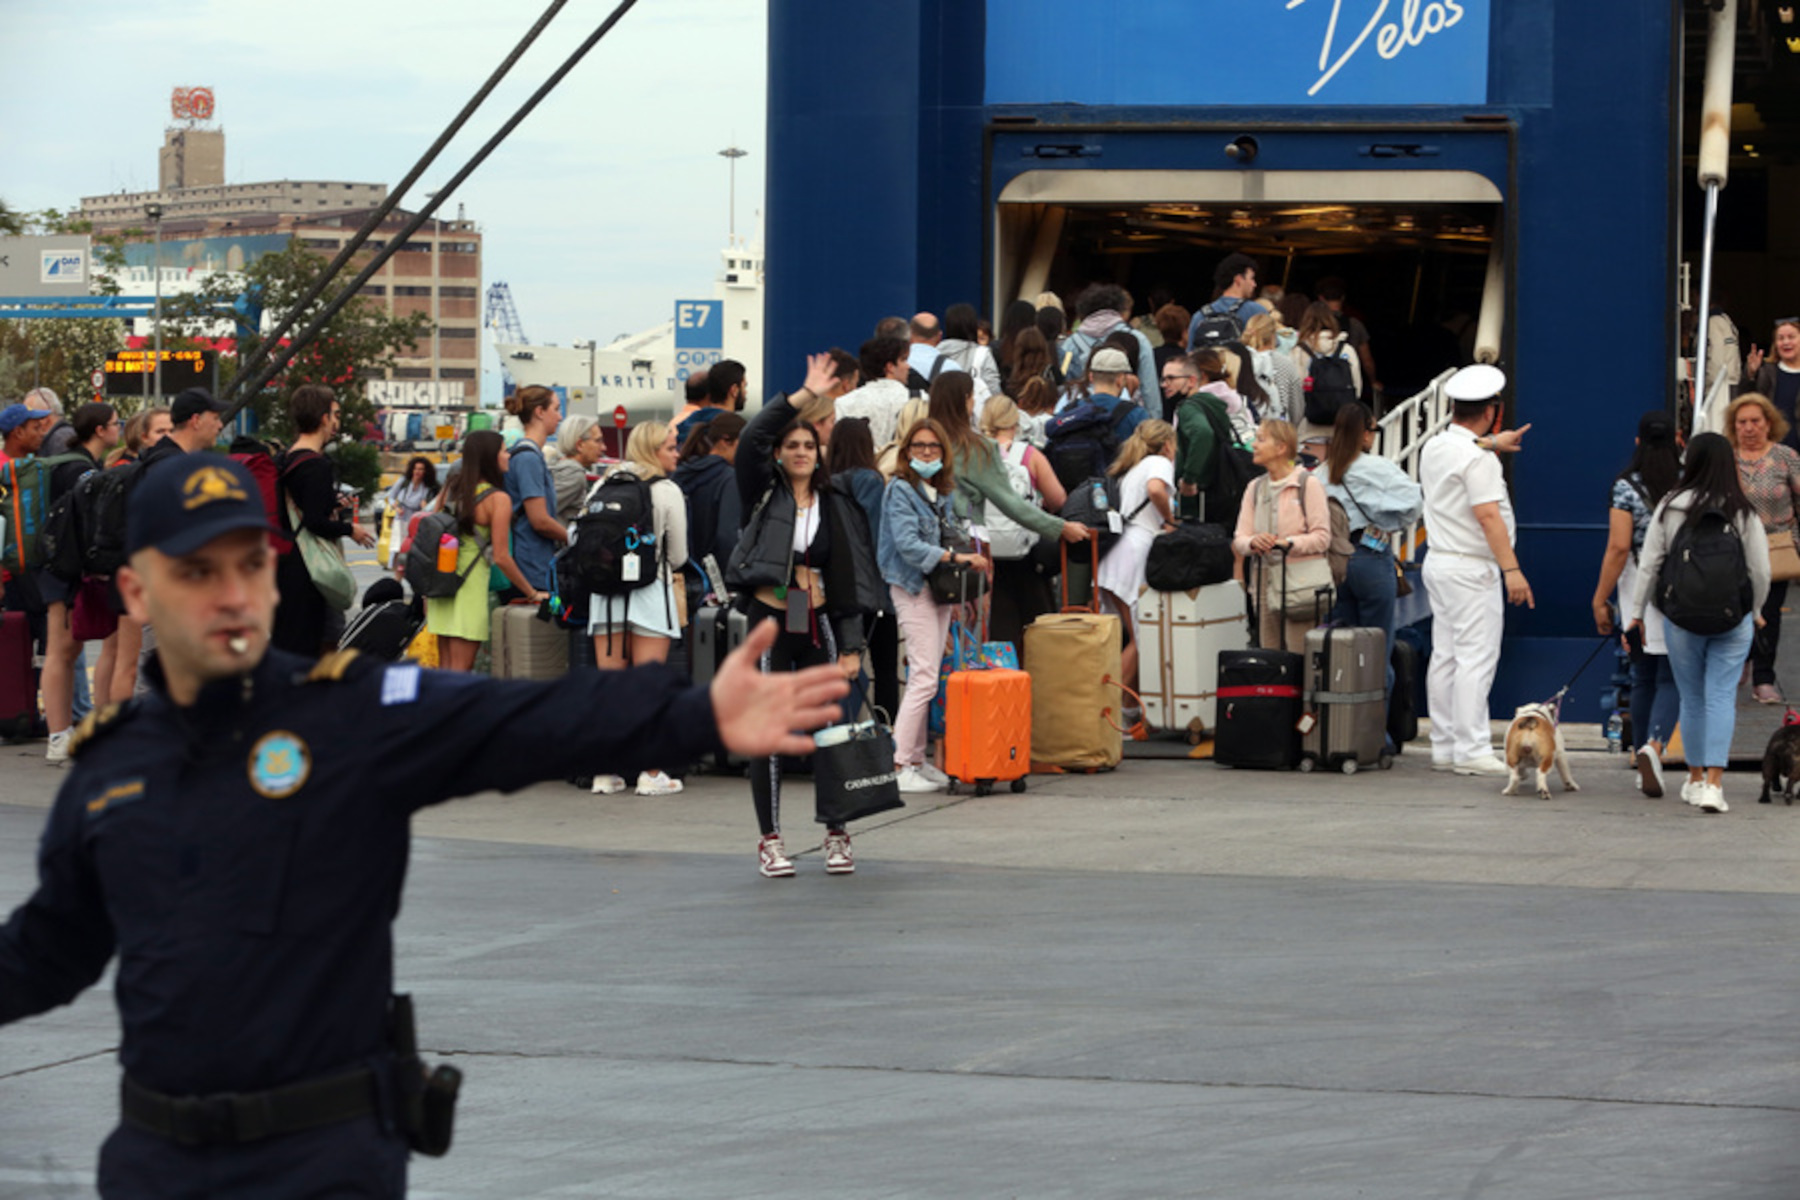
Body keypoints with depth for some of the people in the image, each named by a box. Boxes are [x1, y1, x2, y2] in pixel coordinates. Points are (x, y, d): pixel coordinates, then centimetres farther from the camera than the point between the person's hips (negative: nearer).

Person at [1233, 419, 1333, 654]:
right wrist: (1253, 543, -13)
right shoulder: (1255, 488, 16)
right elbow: (1239, 540, 9)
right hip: (1266, 584, 6)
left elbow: (1322, 537, -8)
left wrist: (1288, 543, -22)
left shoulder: (1308, 483, -2)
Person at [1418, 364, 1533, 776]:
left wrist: (1492, 443, 48)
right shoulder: (1478, 461, -17)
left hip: (1438, 562, 9)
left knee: (1445, 657, 10)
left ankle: (1444, 747, 13)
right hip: (1471, 568, -9)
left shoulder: (1433, 449, 11)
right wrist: (1511, 568, -23)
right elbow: (1488, 515, -22)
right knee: (1476, 658, -9)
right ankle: (1471, 750, -12)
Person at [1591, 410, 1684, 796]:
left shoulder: (1626, 487, -6)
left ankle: (1645, 766, 18)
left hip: (1637, 590, 0)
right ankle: (1654, 745, -25)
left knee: (1643, 678, 12)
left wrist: (1600, 599, -5)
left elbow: (1618, 547, -10)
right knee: (1670, 679, 1)